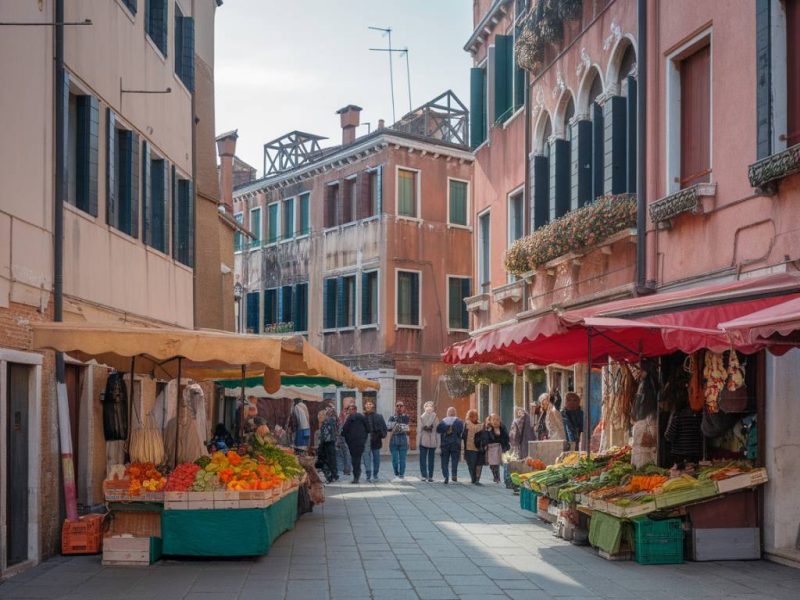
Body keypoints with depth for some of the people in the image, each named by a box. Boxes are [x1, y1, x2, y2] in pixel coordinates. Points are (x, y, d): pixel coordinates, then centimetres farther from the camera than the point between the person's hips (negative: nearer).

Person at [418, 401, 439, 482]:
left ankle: (424, 475, -2)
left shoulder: (421, 417, -6)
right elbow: (437, 429, -6)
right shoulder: (435, 417, -7)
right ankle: (430, 476, 7)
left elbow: (419, 429, -7)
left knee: (423, 459, 6)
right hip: (433, 441, 1)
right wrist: (437, 441, 1)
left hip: (423, 440, -1)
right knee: (431, 459, 8)